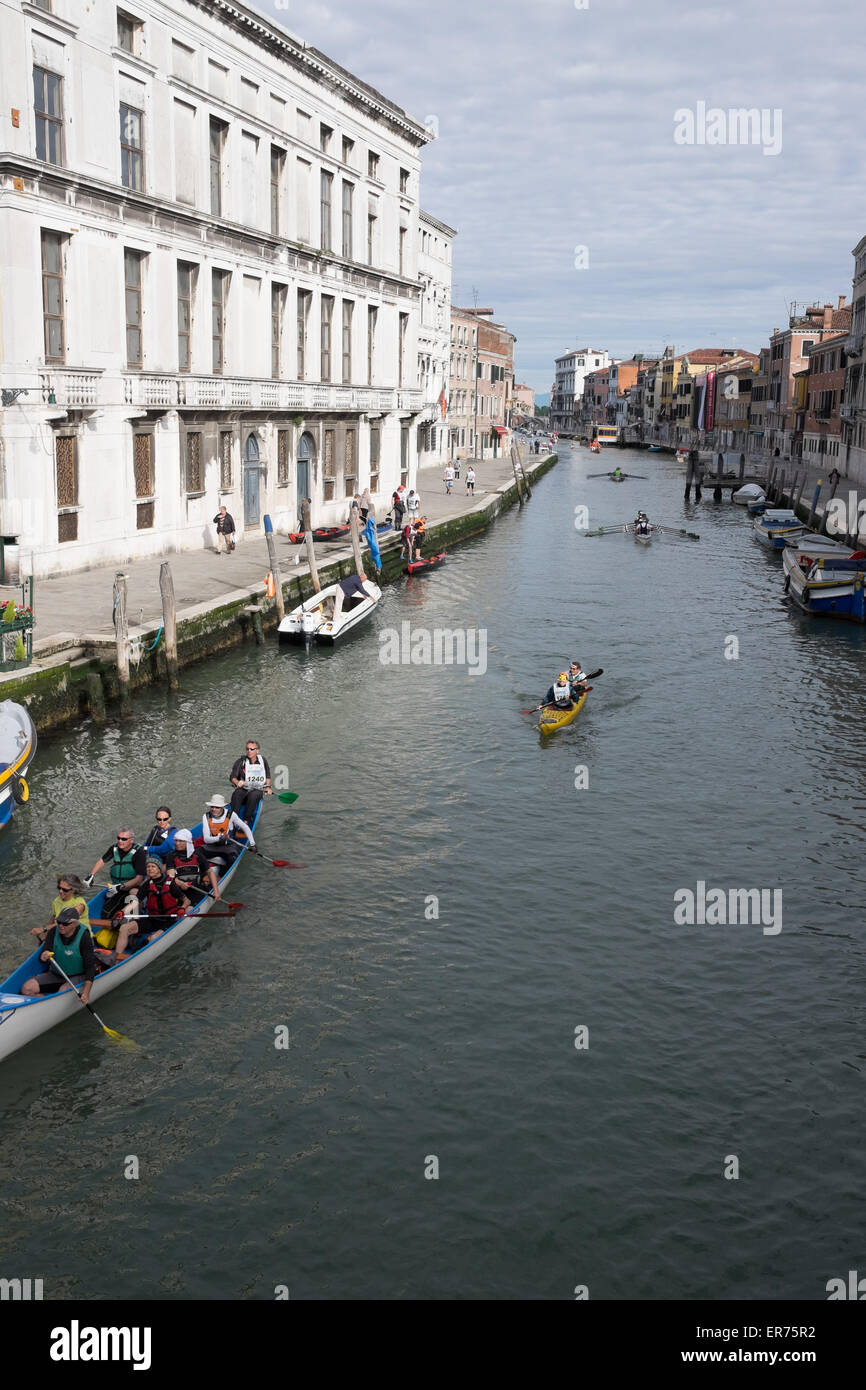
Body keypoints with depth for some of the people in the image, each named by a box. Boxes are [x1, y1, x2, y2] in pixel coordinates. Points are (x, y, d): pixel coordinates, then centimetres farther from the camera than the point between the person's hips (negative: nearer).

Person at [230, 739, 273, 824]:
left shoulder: (263, 761, 9)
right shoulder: (241, 762, 2)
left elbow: (267, 777, 20)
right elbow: (233, 777, -1)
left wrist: (268, 787, 3)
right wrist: (237, 782, -23)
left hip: (258, 789, 0)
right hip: (243, 788, 0)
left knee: (253, 795, -36)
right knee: (236, 795, -34)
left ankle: (246, 819, -31)